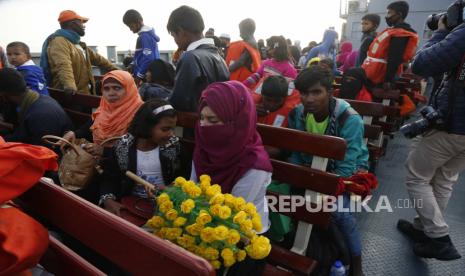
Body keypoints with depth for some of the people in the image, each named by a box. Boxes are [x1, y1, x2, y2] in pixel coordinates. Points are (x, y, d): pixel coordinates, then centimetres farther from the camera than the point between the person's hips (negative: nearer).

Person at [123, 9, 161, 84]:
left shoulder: (145, 36, -14)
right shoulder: (148, 34, 17)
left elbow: (148, 59, -22)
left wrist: (138, 76, -16)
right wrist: (133, 70, 22)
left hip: (146, 77, -10)